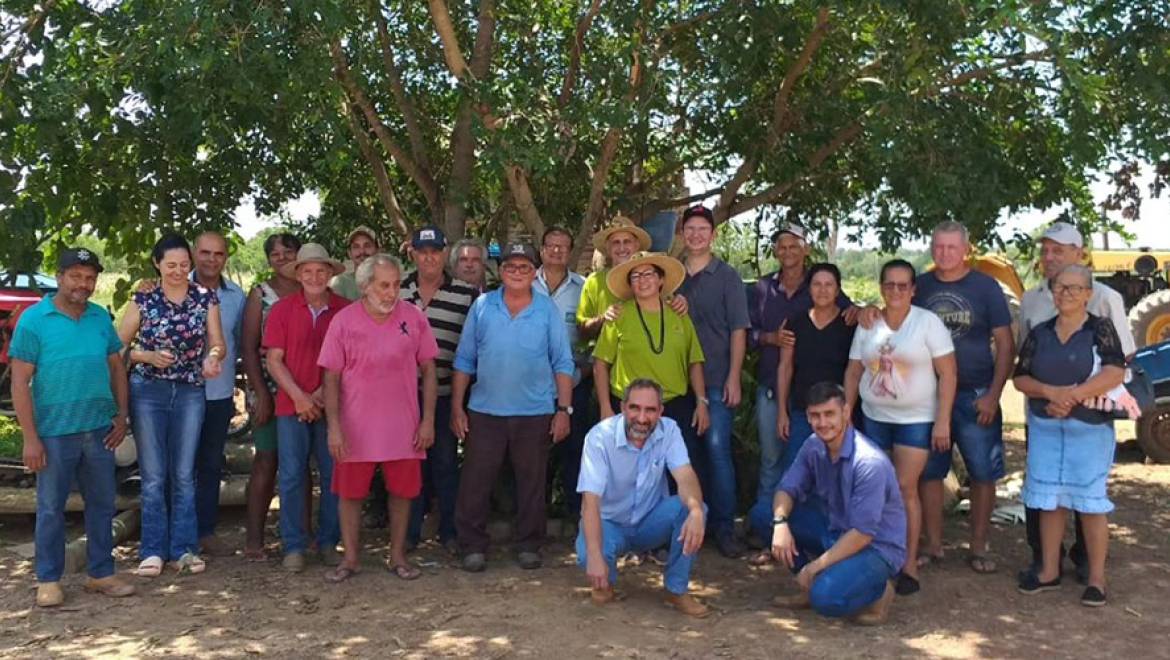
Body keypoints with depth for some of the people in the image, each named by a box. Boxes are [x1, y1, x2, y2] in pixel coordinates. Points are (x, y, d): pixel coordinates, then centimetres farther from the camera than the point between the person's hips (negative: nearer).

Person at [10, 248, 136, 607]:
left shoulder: (101, 318, 6)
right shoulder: (33, 320, -6)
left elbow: (116, 367, 14)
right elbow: (20, 381, -8)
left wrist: (122, 416, 6)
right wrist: (30, 438, -12)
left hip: (99, 430, 4)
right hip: (54, 433, -4)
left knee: (102, 504, 11)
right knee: (51, 508, 8)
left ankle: (101, 573, 24)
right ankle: (48, 580, 21)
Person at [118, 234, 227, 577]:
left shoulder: (206, 297, 2)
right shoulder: (143, 300, -2)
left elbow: (218, 343, -1)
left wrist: (213, 357, -24)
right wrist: (149, 356, -17)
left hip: (190, 392, 1)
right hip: (148, 391, -1)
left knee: (184, 475, 6)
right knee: (153, 475, 2)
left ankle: (184, 549, 13)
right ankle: (153, 550, 11)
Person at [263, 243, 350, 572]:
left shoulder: (344, 310, 1)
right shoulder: (282, 309, 3)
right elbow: (274, 359, 1)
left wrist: (325, 392, -7)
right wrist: (299, 397, -8)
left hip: (332, 405, 0)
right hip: (292, 405, 0)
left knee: (333, 476, 4)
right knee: (291, 476, 1)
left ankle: (329, 543, 17)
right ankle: (293, 546, 11)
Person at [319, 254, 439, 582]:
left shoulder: (414, 317, -1)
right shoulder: (343, 320, -4)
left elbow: (428, 369, 4)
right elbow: (331, 377, -2)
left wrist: (428, 419, -1)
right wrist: (334, 426, -8)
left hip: (404, 427, 1)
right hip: (356, 428, -1)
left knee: (402, 491, 9)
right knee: (350, 493, 7)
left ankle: (398, 556, 25)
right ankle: (350, 558, 24)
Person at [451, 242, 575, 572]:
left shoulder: (548, 310, 1)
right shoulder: (481, 307, 2)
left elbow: (563, 363, 2)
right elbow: (464, 360, 4)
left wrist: (564, 409, -4)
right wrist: (457, 407, 0)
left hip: (535, 412, 0)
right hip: (485, 411, 0)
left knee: (532, 483, 10)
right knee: (475, 482, 3)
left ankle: (528, 545, 24)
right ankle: (473, 545, 17)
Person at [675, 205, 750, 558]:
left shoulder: (727, 276, 1)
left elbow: (738, 330, -3)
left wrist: (734, 378, -9)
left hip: (716, 379, -3)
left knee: (717, 448, -9)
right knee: (691, 451, 9)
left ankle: (724, 526, 0)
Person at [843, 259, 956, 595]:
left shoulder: (928, 322, -7)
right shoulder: (867, 325, 5)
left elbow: (947, 373, -9)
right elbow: (853, 372, 9)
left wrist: (943, 421, -13)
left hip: (916, 420, -4)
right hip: (874, 418, 4)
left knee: (905, 488, -5)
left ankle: (910, 564, 5)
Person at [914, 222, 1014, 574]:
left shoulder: (985, 287, -1)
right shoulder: (920, 287, 5)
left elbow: (1006, 345, -1)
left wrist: (993, 395, -9)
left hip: (975, 396, -2)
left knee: (983, 473, 3)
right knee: (928, 473, 6)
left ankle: (978, 547, 17)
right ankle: (933, 545, 19)